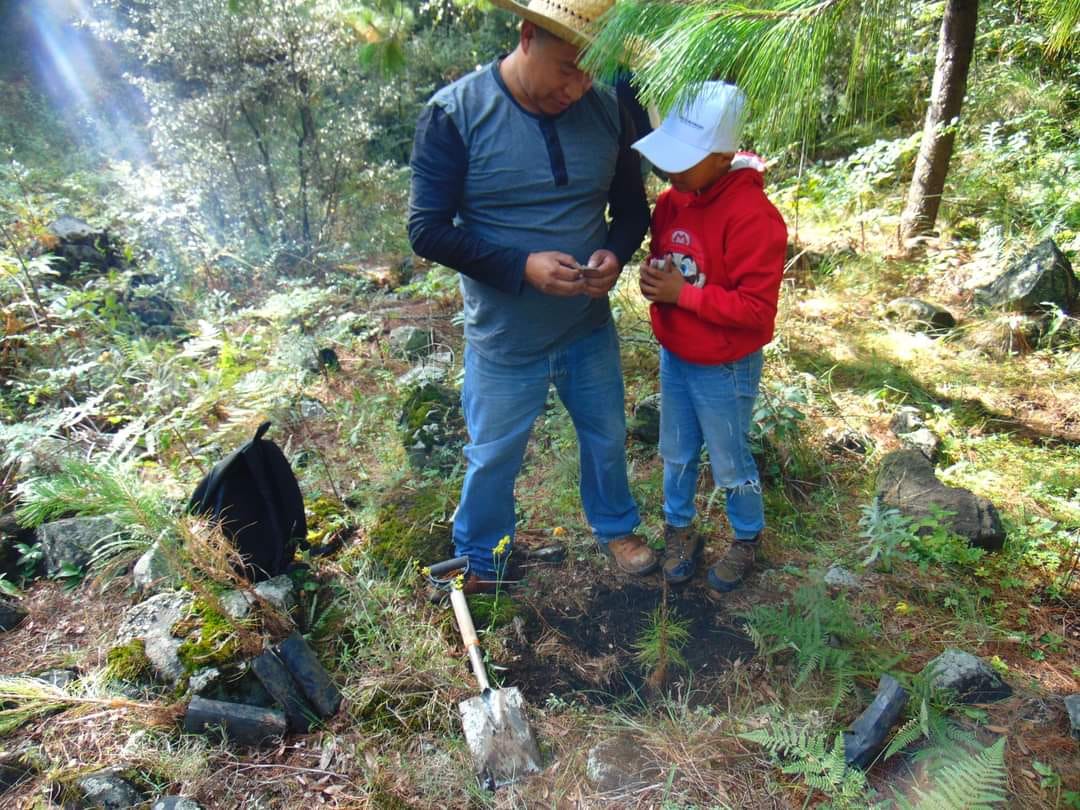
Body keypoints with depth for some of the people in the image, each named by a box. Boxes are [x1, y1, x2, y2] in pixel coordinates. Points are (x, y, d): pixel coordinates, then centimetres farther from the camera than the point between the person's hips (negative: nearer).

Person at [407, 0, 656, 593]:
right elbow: (427, 229, -17)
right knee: (493, 459, 15)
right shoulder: (455, 112, -16)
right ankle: (478, 560, 43)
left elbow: (632, 208, 5)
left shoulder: (606, 109, -5)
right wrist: (522, 267, -28)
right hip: (504, 343, -3)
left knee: (606, 439, 23)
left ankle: (615, 528, 52)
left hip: (590, 330, 4)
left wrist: (615, 253, -18)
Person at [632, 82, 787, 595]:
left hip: (724, 370, -6)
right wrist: (652, 276, -10)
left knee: (729, 463, 12)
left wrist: (682, 293, -26)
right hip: (674, 358, 7)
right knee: (676, 453, 21)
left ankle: (747, 539, 38)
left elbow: (756, 307, -26)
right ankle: (679, 530, 43)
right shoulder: (671, 200, -2)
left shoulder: (753, 216, -25)